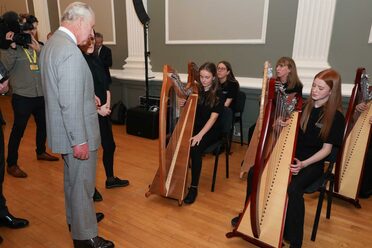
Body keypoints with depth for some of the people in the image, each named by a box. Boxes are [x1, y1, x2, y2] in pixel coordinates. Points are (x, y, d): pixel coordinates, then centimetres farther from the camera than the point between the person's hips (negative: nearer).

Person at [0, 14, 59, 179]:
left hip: (41, 95, 6)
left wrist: (39, 51, -15)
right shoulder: (14, 46, -5)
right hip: (22, 97, -5)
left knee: (43, 125, 19)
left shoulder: (39, 46, 9)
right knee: (18, 130, 1)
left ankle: (41, 152, 41)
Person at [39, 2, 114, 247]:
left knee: (72, 179, 25)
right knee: (83, 184, 6)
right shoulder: (70, 51, -24)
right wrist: (80, 141, -22)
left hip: (66, 130, 10)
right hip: (76, 134, -10)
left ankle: (76, 218, 46)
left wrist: (87, 96, 14)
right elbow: (70, 104, -27)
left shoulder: (52, 44, 9)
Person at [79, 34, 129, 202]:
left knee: (109, 145, 15)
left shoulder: (96, 59, 8)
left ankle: (110, 179, 35)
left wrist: (107, 104, -4)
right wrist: (97, 109, -13)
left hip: (104, 110, 7)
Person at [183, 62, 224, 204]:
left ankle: (193, 187, -17)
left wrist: (200, 135, -28)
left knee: (195, 149, -31)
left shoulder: (218, 95, -7)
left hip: (210, 130, -4)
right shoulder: (196, 91, 6)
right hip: (194, 127, 4)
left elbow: (213, 118, -16)